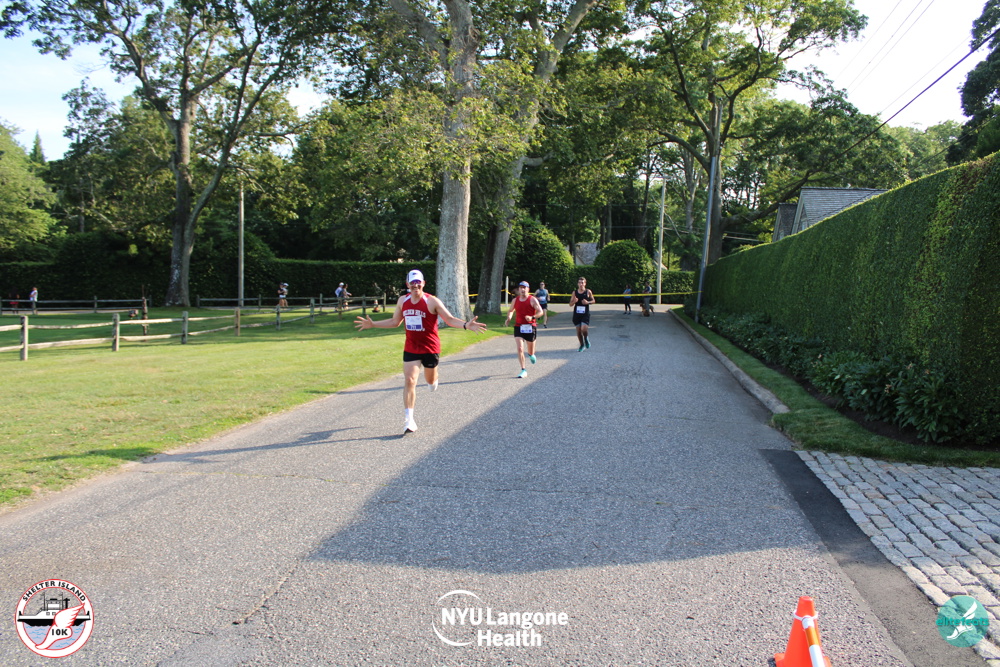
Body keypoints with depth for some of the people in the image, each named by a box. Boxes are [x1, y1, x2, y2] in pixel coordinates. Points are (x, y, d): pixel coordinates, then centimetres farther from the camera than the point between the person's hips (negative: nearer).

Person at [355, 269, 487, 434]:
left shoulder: (432, 301, -13)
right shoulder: (402, 301, 2)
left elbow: (450, 319, -16)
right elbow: (395, 322, 16)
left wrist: (466, 325, -33)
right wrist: (373, 324, 14)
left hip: (430, 348, -3)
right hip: (410, 348, 3)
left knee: (430, 380, 15)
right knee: (409, 381, -9)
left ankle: (433, 380, 56)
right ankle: (409, 420, -6)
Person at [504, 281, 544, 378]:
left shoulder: (532, 300, -6)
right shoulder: (515, 300, 6)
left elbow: (541, 312, -11)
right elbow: (510, 311, 23)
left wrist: (532, 317, -29)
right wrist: (508, 318, 2)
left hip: (530, 327, -2)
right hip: (518, 327, 2)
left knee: (531, 352, 11)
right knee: (520, 349, -14)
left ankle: (531, 355, 51)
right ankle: (523, 370, -9)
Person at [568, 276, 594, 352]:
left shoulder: (588, 292, -2)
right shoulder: (574, 292, 2)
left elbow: (593, 300, 9)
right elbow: (570, 304, 6)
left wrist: (588, 302, -11)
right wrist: (574, 301, -17)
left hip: (585, 314, -2)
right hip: (577, 314, 3)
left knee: (584, 329, -17)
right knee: (578, 331, 6)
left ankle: (586, 339, 16)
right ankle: (582, 345, 25)